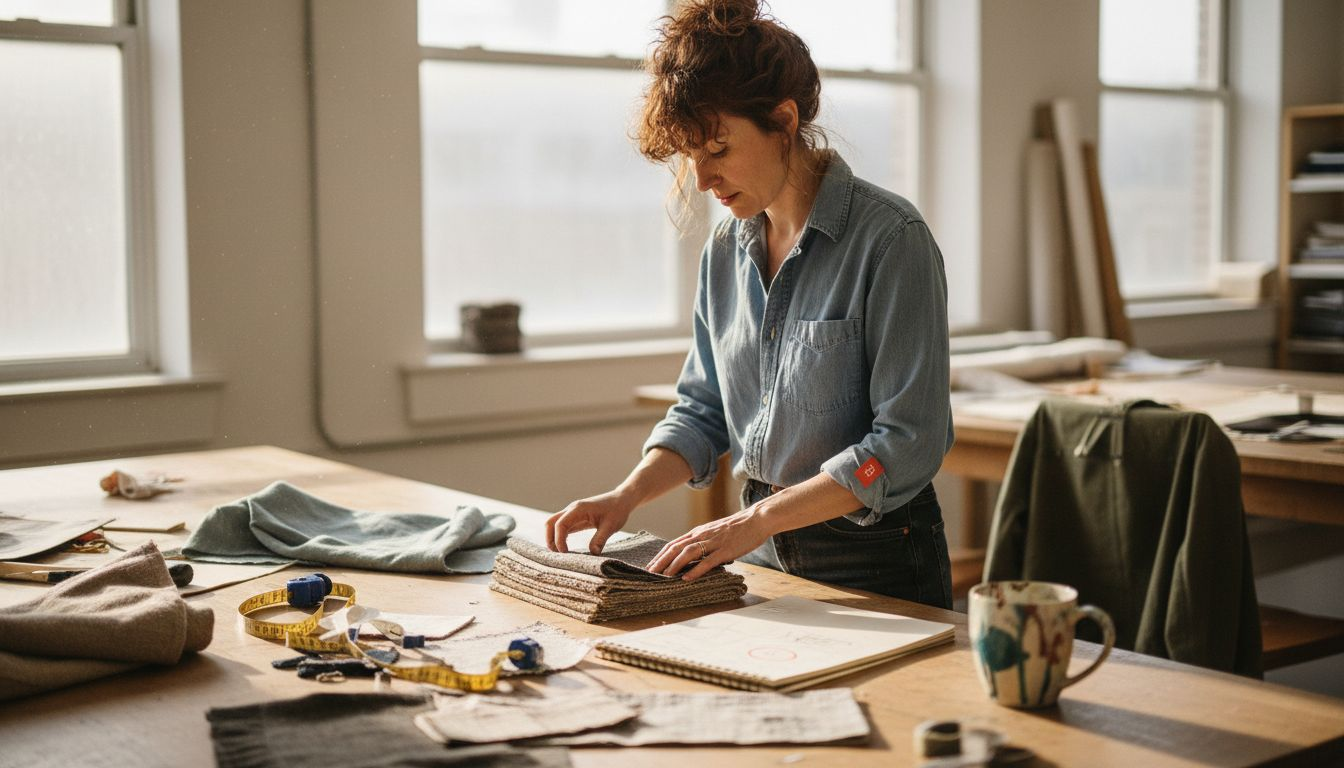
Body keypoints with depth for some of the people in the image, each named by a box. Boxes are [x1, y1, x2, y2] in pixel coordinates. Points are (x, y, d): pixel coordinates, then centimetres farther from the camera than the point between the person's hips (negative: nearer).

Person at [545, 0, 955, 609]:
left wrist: (756, 520, -21)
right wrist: (628, 495, -4)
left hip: (876, 565, -5)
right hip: (765, 555, 5)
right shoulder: (725, 251, 6)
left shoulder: (889, 239, -14)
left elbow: (908, 443, -19)